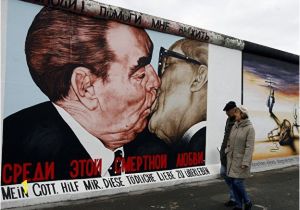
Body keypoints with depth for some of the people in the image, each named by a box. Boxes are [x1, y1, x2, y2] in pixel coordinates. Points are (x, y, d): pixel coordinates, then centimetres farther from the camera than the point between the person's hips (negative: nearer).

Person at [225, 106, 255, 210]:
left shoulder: (249, 128, -16)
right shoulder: (234, 126, 5)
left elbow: (250, 147, -19)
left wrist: (245, 162, -22)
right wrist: (227, 154, 10)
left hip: (242, 159, -7)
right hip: (232, 159, 7)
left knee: (238, 182, -8)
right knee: (233, 181, 6)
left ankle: (247, 202, 16)